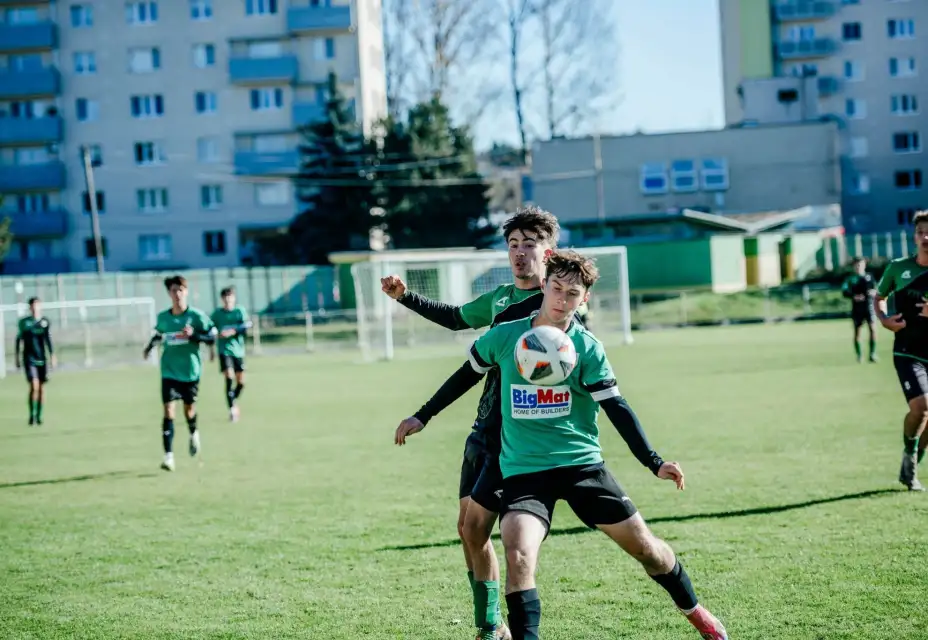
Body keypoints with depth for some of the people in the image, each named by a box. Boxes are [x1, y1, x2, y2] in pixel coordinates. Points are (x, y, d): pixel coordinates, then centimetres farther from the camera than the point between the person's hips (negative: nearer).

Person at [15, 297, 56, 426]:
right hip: (29, 359, -2)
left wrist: (52, 356, -8)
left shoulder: (45, 322, 2)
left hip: (42, 359, 2)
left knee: (41, 388, 6)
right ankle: (32, 415, -5)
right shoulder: (24, 322, 0)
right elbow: (19, 340, 8)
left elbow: (48, 339, 1)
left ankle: (39, 416, 18)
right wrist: (17, 358, 10)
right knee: (34, 386, -16)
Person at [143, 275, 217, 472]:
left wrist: (194, 335, -21)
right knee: (168, 410, -11)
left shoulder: (196, 316, -7)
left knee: (189, 409, 12)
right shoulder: (163, 317, 2)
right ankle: (169, 456, -14)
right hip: (169, 372, 1)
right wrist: (149, 347, 6)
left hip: (190, 371, -1)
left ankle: (193, 433, 48)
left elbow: (212, 337, -6)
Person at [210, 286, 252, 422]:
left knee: (241, 381, 4)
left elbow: (246, 327, -9)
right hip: (224, 349, -1)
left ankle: (234, 402, 30)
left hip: (238, 350, 1)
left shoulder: (240, 311, 2)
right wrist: (211, 349, 11)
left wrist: (232, 331, -21)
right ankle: (232, 408, -18)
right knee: (229, 377, -18)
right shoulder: (217, 313, 4)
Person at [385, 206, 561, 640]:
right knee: (467, 528, 10)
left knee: (476, 528, -10)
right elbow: (456, 318, 29)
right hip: (484, 429, 8)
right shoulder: (500, 297, 12)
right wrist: (405, 297, 23)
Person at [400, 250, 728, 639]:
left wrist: (653, 463, -12)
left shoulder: (587, 348, -3)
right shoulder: (504, 337, -2)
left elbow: (616, 408, -5)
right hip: (523, 471, 0)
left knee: (644, 546, 7)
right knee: (518, 557, -25)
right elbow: (467, 374, 15)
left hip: (581, 464, 1)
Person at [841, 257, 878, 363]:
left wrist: (874, 292, -14)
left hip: (869, 306, 0)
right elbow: (844, 291, -6)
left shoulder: (869, 277, 10)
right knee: (857, 331, 4)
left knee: (873, 328, -13)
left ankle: (873, 354, -7)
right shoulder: (851, 278, 4)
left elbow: (875, 289, 11)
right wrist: (854, 296, -23)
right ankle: (859, 355, 15)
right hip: (857, 308, 0)